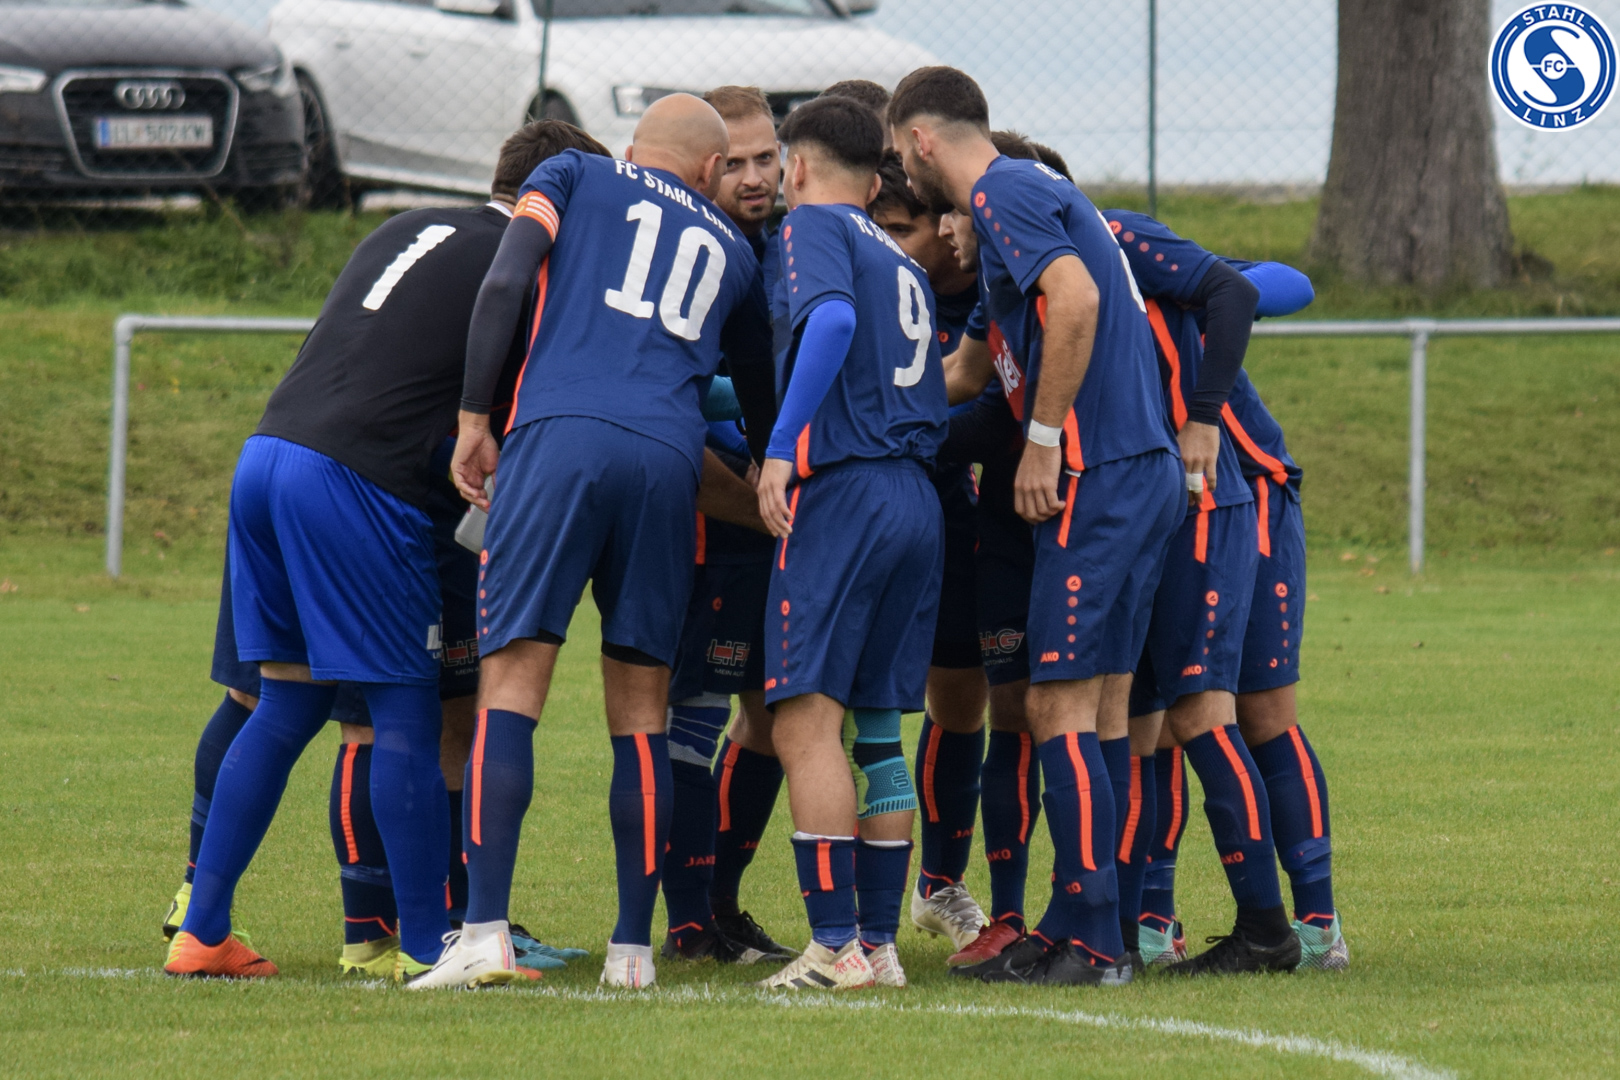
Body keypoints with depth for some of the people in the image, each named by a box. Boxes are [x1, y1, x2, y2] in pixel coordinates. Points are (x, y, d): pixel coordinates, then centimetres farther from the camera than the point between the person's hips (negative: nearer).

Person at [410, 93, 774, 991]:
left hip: (558, 436, -2)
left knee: (511, 683, -6)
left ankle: (485, 932, -17)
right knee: (641, 712, 9)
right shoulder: (731, 251, 27)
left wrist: (473, 421, 5)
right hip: (668, 459, 3)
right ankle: (633, 948, 8)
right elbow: (760, 393, 36)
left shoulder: (575, 177, 19)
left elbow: (503, 287, 3)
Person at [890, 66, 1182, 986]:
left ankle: (1092, 942, -10)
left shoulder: (1003, 193, -7)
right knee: (1097, 715, 11)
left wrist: (1042, 441, -18)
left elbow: (1075, 298, -24)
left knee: (1061, 709, -8)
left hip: (1100, 477, -10)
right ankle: (1077, 927, 14)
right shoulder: (1037, 190, 23)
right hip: (1147, 468, 10)